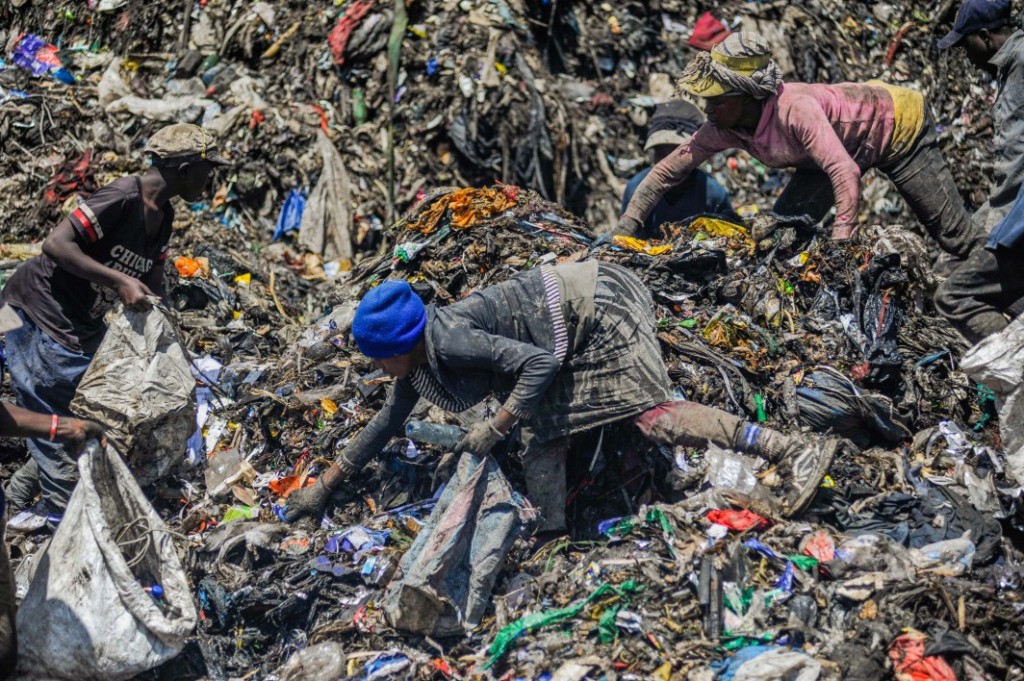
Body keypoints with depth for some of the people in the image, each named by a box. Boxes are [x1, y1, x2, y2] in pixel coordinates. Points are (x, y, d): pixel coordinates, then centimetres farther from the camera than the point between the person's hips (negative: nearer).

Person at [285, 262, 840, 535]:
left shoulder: (449, 340, -22)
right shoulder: (421, 358, 7)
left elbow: (538, 362, -26)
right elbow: (387, 422, 20)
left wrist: (494, 429, -22)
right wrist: (325, 485, 22)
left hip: (595, 309, -10)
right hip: (580, 324, 10)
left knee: (654, 412, -16)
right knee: (541, 436, 7)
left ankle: (797, 451, -19)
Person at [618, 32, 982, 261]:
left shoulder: (795, 110, -41)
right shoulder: (724, 128, -19)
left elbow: (845, 172, -49)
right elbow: (666, 171, -14)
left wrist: (841, 241, -55)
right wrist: (623, 230, -22)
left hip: (899, 122, -7)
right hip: (847, 146, 7)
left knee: (952, 232, -4)